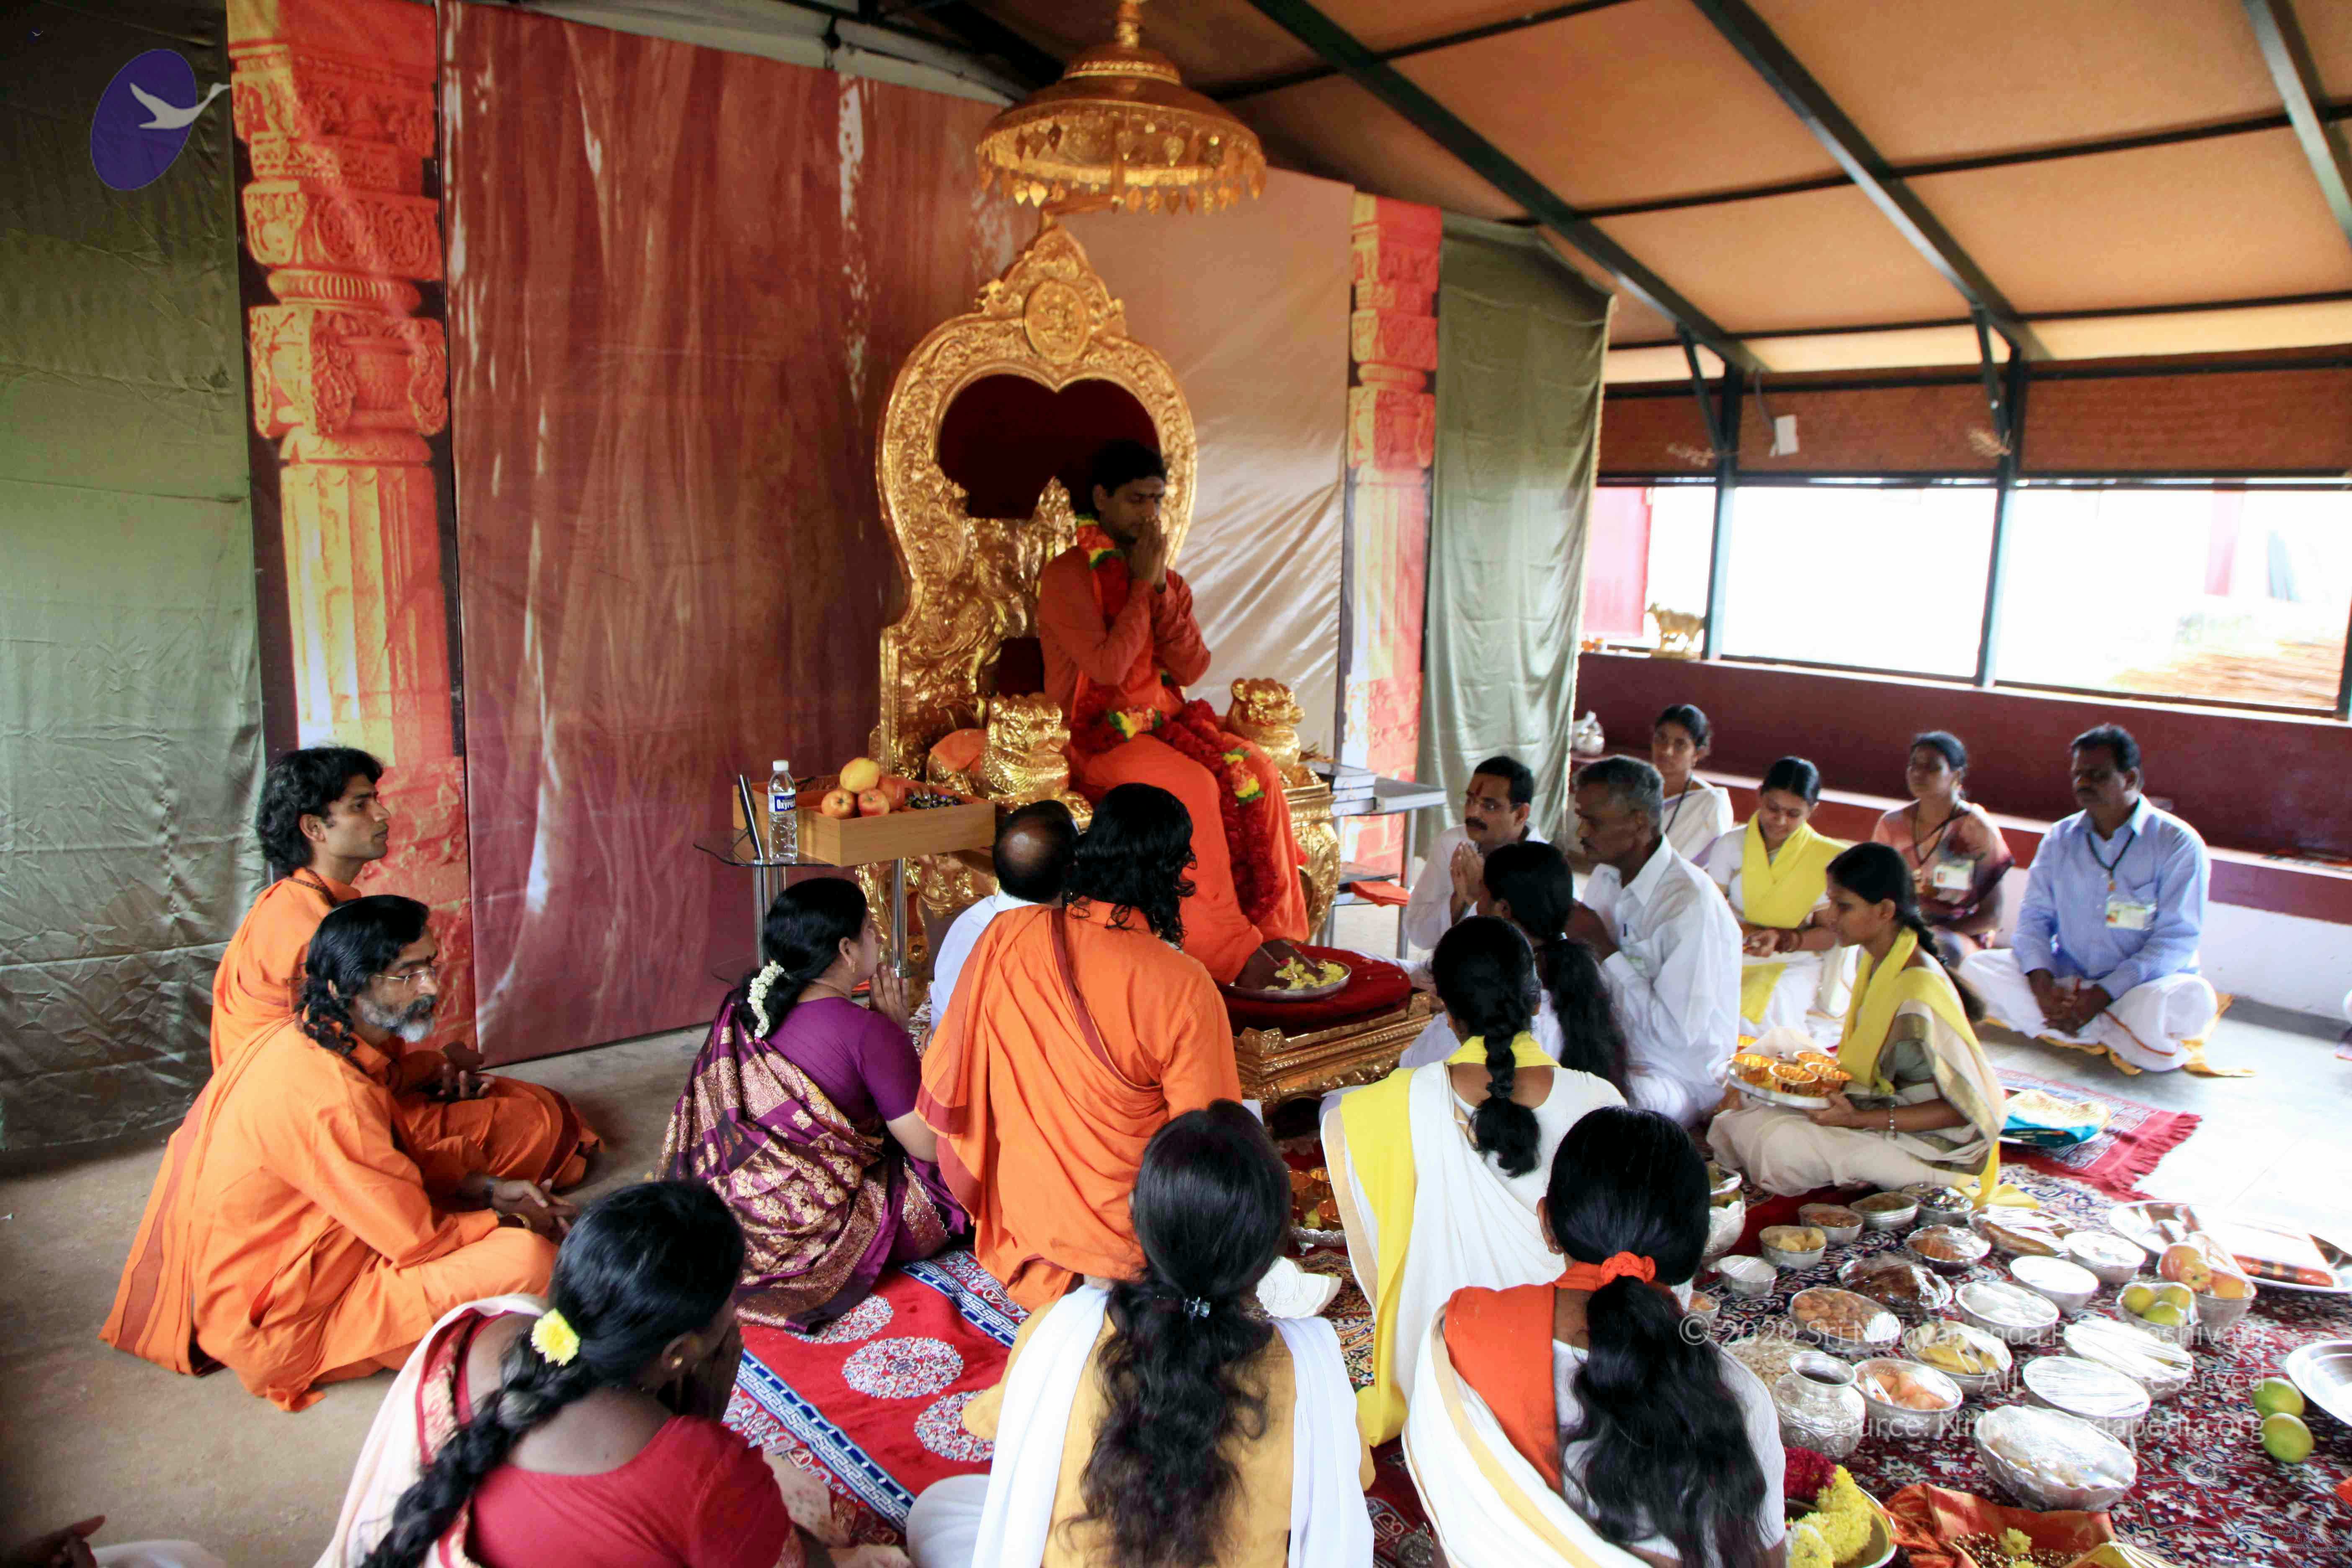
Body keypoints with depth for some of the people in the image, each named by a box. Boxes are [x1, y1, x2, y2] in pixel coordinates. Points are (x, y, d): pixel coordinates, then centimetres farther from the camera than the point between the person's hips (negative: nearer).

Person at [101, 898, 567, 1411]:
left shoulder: (307, 1040, 0)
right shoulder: (328, 1095, -30)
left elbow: (393, 1170, 14)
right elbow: (416, 1239, -23)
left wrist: (487, 1190, 2)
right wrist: (513, 1224, -6)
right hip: (279, 1329, -10)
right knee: (528, 1259, -25)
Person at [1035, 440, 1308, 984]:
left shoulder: (1165, 577, 14)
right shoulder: (1067, 575, -5)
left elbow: (1192, 669, 1)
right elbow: (1106, 666, -19)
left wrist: (1163, 589, -8)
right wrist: (1142, 586, -12)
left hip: (1165, 722, 6)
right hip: (1099, 734, -6)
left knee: (1255, 771, -20)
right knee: (1193, 786, -31)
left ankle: (1272, 932, -17)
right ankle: (1230, 950, -24)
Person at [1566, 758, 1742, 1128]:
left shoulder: (1691, 904, -22)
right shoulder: (1607, 877, 5)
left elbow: (1678, 1030, -25)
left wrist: (1603, 945, -21)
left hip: (1683, 1079, -7)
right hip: (1617, 1051, 8)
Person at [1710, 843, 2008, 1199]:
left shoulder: (1918, 996, -27)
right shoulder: (1878, 961, 1)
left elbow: (1964, 1110, -23)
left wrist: (1859, 1119, -27)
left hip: (1932, 1146, -8)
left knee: (1781, 1143, -26)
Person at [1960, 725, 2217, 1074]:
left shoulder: (2178, 843, -6)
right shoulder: (2060, 838, 8)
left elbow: (2176, 938, -13)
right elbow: (2035, 916, 4)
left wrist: (2102, 996, -23)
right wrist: (2042, 984, -16)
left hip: (2140, 987, -4)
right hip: (2066, 979, 5)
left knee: (2189, 999, -37)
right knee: (1977, 967, -20)